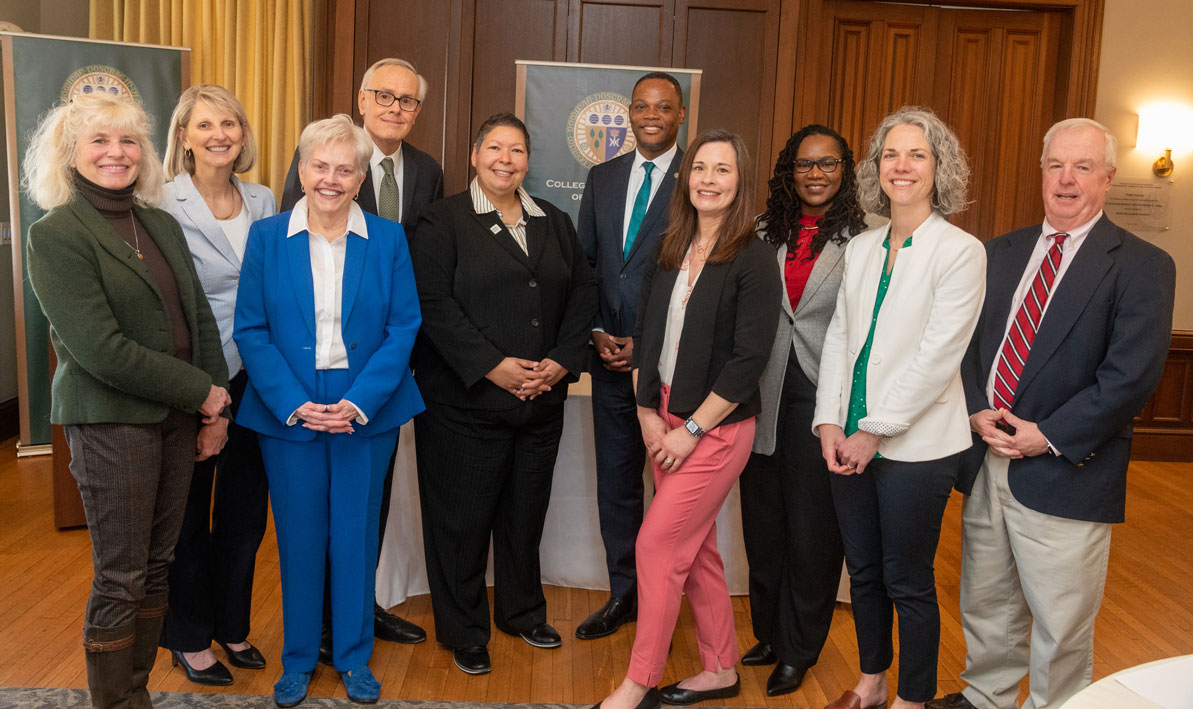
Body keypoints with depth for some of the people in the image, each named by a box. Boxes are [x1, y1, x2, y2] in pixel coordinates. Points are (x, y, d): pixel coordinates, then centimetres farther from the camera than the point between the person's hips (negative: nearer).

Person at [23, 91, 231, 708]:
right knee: (120, 579, 3)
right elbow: (100, 348, -16)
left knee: (156, 565, 13)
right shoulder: (55, 235, -8)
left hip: (179, 417, 6)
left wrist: (214, 411, 3)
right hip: (110, 421, -6)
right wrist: (199, 391, -11)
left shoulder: (162, 225, 12)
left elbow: (200, 320, 12)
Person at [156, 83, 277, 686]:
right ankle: (190, 638, 29)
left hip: (254, 377, 5)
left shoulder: (263, 202, 6)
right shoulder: (167, 207, -10)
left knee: (245, 511, 15)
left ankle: (231, 626, 34)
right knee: (190, 516, 10)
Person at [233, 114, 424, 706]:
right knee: (298, 538, 9)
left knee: (356, 536, 10)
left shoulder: (388, 240, 1)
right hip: (287, 412, 0)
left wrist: (359, 403, -13)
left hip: (366, 411, 0)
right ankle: (298, 658, 28)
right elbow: (251, 331, -2)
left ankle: (354, 656, 27)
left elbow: (403, 327, -3)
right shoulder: (266, 237, 1)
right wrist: (293, 404, -13)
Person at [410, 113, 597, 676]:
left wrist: (563, 360, -6)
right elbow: (433, 303, -12)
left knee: (526, 512, 15)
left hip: (542, 399, 5)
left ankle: (522, 612, 36)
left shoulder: (554, 223, 14)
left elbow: (582, 294, 10)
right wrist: (492, 365, -18)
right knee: (463, 517, 5)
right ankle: (463, 632, 23)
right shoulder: (443, 220, -2)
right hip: (464, 401, -4)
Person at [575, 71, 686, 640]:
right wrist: (597, 332, 1)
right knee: (616, 481, 12)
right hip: (611, 356, 5)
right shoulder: (602, 178, 12)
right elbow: (584, 262, 13)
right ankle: (623, 594, 27)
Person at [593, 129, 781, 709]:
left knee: (657, 546, -4)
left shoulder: (754, 260, -11)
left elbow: (748, 360, -15)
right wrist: (648, 415, 1)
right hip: (665, 421, 6)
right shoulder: (668, 251, 7)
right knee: (695, 550, 14)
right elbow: (644, 336, 10)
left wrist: (691, 429, -14)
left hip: (717, 427, -6)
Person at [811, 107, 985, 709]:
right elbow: (838, 336, 9)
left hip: (914, 446, -5)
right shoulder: (860, 248, 10)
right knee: (862, 571, 17)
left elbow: (937, 356, -14)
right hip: (850, 438, 6)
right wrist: (830, 423, -2)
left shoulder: (960, 252, -9)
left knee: (907, 582, 5)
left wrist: (875, 432, -14)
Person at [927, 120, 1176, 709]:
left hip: (1065, 474, -5)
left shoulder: (1141, 266, -6)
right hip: (986, 461, 5)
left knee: (1061, 626, 8)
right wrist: (978, 412, -6)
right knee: (985, 605, 19)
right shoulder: (999, 253, 10)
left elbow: (1131, 375, -14)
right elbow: (966, 342, 10)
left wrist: (1048, 436, -16)